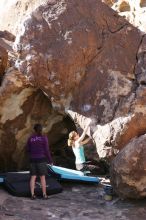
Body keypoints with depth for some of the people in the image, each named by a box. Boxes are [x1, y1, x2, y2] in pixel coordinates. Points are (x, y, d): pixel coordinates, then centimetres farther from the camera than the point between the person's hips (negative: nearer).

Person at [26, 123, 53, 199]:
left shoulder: (30, 138, 3)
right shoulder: (44, 137, -8)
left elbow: (28, 150, 7)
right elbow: (46, 150, -10)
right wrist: (50, 160, 1)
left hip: (33, 159, 3)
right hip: (41, 159, -3)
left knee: (33, 177, 6)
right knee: (42, 177, 4)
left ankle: (32, 195, 3)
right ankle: (44, 195, 6)